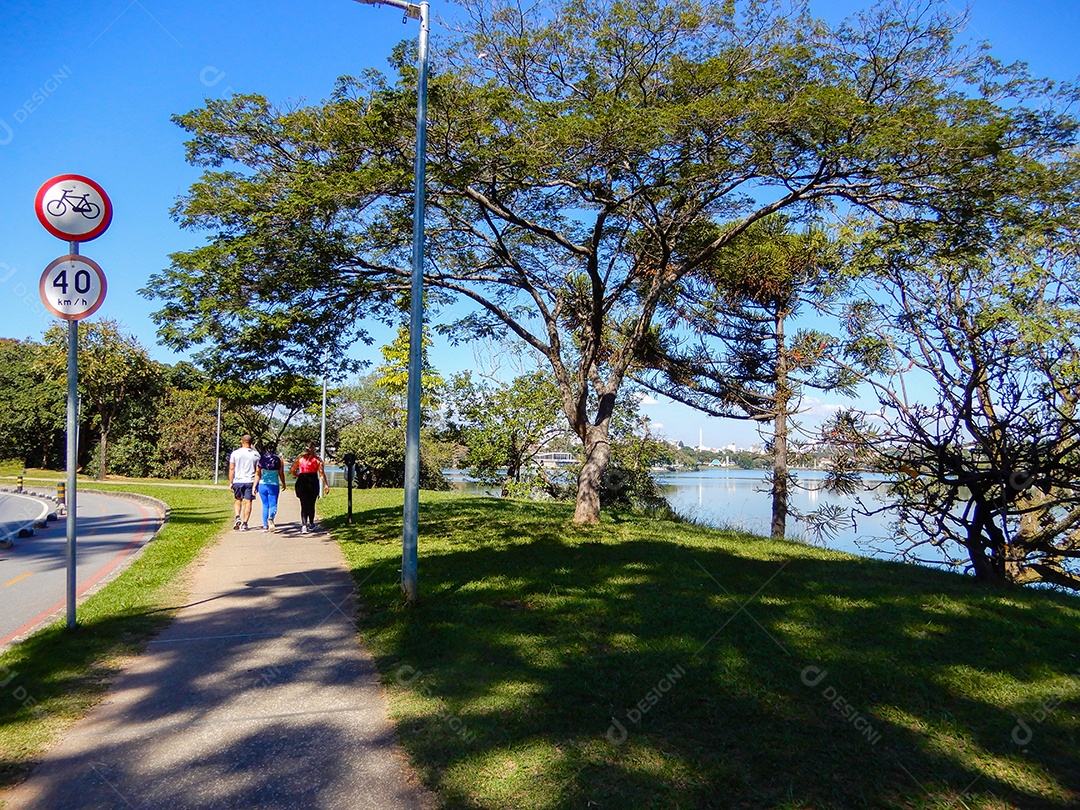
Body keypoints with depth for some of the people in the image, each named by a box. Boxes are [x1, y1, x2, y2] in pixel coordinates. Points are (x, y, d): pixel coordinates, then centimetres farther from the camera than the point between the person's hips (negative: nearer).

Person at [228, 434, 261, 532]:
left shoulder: (235, 453, 0)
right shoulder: (256, 454, 2)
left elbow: (231, 469, -1)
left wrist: (230, 482, 4)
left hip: (238, 481, 0)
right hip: (250, 481, 0)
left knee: (237, 500, 17)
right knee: (248, 502, 3)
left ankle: (237, 517, -3)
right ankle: (244, 523, 1)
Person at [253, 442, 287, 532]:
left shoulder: (261, 458, 1)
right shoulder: (279, 459, -3)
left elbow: (257, 474, 1)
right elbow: (281, 474, 2)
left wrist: (255, 486, 6)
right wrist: (283, 484, 17)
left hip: (262, 484, 2)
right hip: (274, 485, -2)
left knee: (265, 505, 13)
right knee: (273, 505, 3)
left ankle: (265, 526, 11)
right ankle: (271, 518, -28)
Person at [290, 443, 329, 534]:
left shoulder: (300, 458, 5)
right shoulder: (317, 459, 2)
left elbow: (292, 470, 7)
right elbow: (321, 473, -5)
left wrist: (297, 476, 24)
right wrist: (326, 484, -3)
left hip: (301, 483, 1)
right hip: (313, 483, 0)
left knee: (304, 505, 2)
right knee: (311, 504, 14)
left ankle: (304, 525, -14)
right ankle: (311, 524, 25)